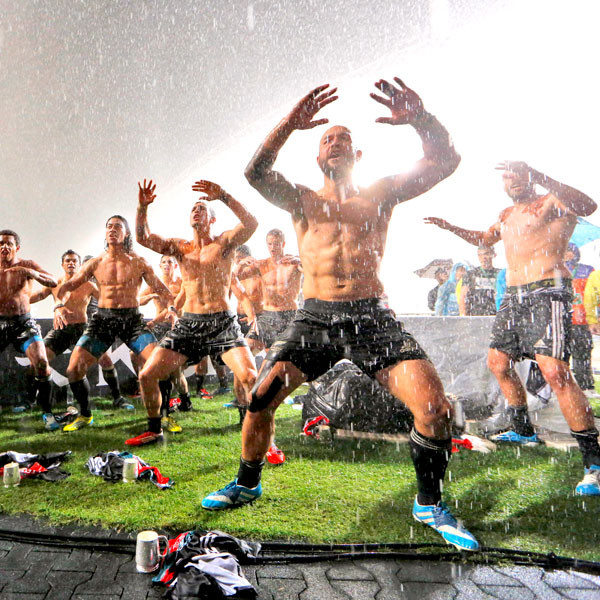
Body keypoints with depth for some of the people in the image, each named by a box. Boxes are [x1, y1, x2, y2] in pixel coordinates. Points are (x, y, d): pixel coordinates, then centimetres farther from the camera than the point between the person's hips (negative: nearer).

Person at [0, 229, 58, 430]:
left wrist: (31, 273, -26)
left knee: (41, 363, -16)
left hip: (23, 322, -2)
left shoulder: (27, 265, 2)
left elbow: (53, 282, -9)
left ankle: (47, 413, -5)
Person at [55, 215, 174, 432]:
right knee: (74, 368, -8)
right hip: (103, 318, 2)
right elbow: (67, 286, 9)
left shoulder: (139, 263, 2)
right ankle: (85, 415, 18)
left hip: (132, 318, -2)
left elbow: (161, 289, 0)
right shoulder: (96, 263, 7)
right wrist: (59, 304, -12)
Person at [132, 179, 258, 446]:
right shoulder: (180, 247, 14)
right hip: (188, 323, 4)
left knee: (250, 378, -21)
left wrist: (223, 196, -26)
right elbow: (143, 237, 3)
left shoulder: (224, 242, 2)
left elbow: (251, 224, -17)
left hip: (222, 323, -4)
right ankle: (154, 430, 24)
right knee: (147, 375, 2)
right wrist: (142, 207, -13)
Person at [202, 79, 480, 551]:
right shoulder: (302, 200, 13)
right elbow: (257, 172, -5)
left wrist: (421, 120, -15)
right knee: (261, 397, -9)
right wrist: (290, 123, -16)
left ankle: (430, 504, 11)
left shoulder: (380, 194, 12)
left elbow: (445, 161, 3)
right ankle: (247, 485, 20)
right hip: (315, 318, 1)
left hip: (371, 318, 0)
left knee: (435, 406, -14)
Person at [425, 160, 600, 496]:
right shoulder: (507, 215, 22)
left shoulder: (550, 202, -3)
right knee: (498, 361, 14)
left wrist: (539, 177, -35)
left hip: (547, 293, -9)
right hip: (514, 296, 9)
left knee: (554, 370, -22)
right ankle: (524, 432, 32)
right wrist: (451, 227, 30)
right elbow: (485, 239, 40)